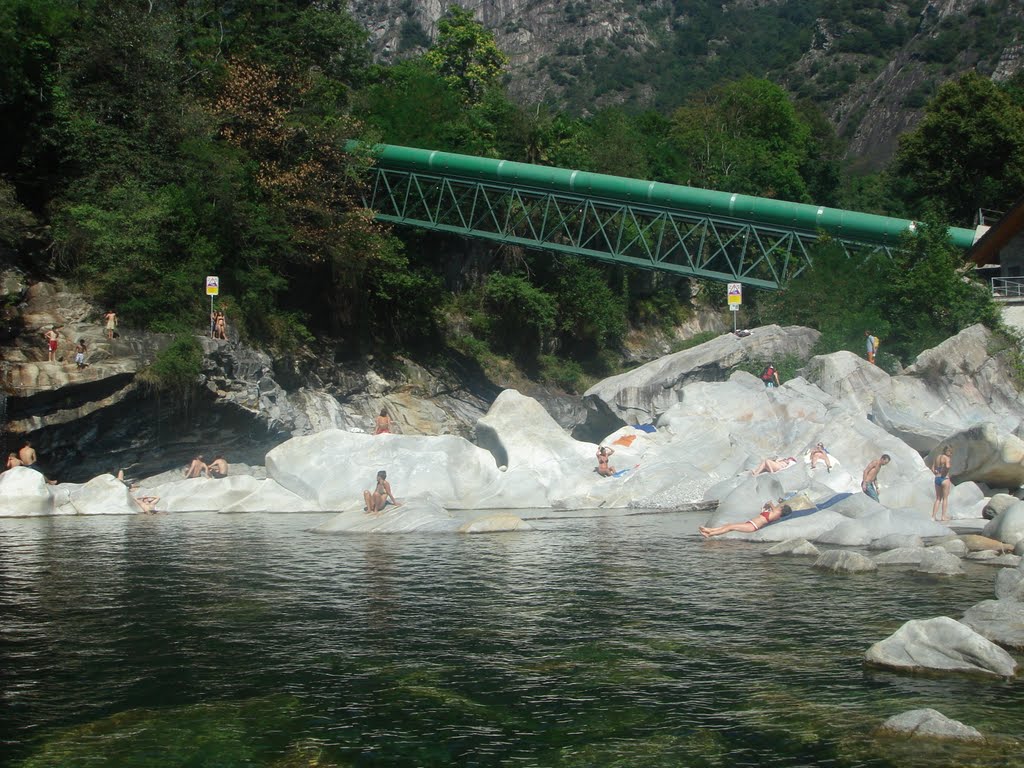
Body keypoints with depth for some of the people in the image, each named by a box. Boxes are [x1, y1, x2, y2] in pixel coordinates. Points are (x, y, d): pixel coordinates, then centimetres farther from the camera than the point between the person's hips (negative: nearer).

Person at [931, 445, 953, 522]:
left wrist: (937, 474, 8)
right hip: (945, 479, -7)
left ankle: (933, 516, 8)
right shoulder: (947, 458, -11)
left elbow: (933, 468, 12)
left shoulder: (937, 457, 11)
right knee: (945, 498, 4)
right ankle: (944, 517, 3)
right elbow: (947, 466, -30)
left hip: (937, 479, 7)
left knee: (938, 498, 13)